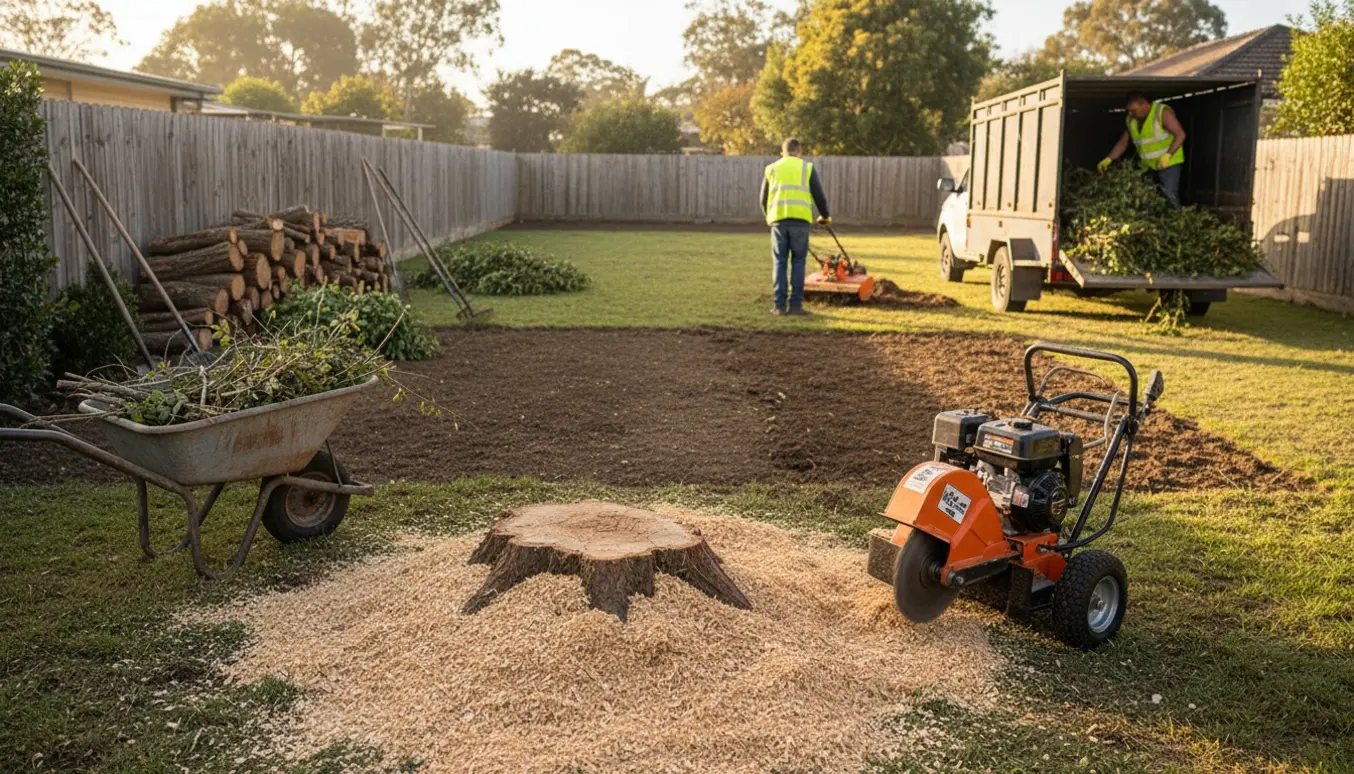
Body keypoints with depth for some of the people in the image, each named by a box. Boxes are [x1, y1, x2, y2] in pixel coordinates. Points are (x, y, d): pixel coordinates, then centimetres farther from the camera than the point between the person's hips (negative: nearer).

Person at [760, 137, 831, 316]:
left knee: (779, 262, 6)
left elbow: (764, 199, 20)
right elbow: (819, 195, 8)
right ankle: (795, 304, 1)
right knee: (798, 262, 5)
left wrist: (769, 217, 39)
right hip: (800, 220, -1)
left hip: (778, 220, 1)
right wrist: (825, 216, 26)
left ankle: (779, 305, 2)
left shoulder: (771, 168, 16)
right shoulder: (808, 168, 10)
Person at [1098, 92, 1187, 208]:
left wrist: (1168, 155, -30)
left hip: (1169, 164, -7)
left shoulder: (1162, 113, -15)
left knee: (1169, 198, -14)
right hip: (1148, 167, 7)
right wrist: (1109, 159, 0)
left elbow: (1180, 134, -19)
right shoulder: (1132, 120, 5)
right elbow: (1123, 142, 13)